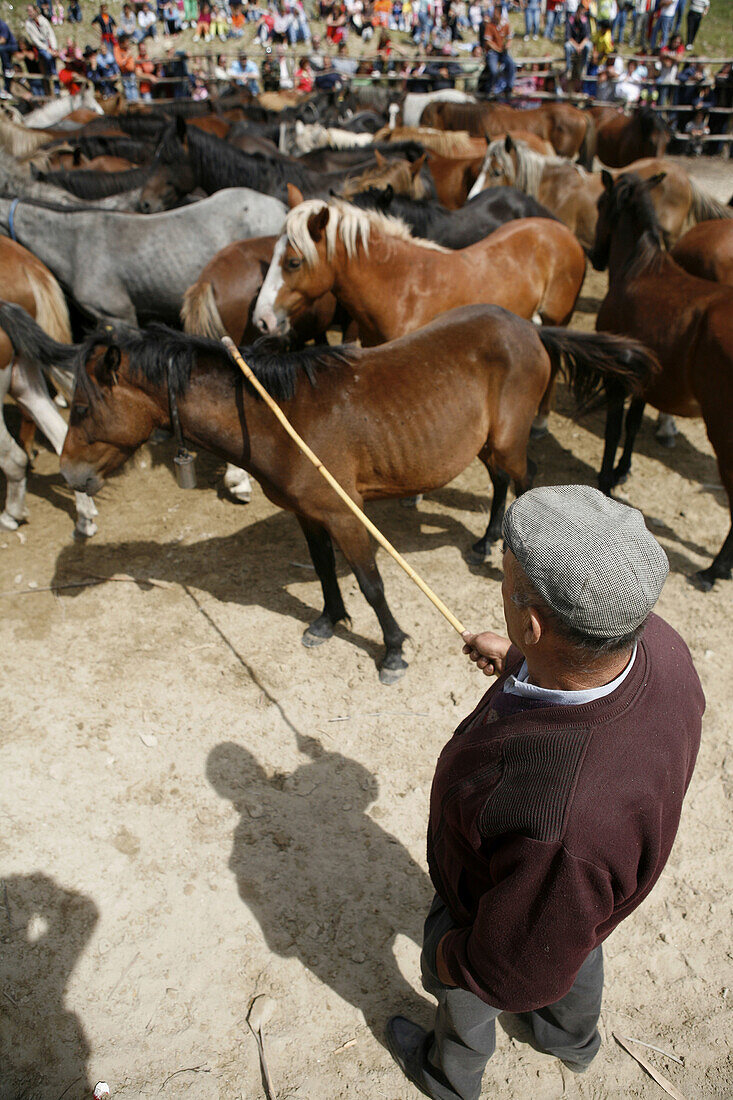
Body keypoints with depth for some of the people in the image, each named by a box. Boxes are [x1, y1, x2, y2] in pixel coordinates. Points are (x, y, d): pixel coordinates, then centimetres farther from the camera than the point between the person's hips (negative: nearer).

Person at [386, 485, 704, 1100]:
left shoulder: (557, 823, -51)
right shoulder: (650, 639, -30)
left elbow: (524, 969, -30)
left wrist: (450, 958, -11)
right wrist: (521, 660, 3)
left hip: (517, 909, -5)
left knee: (463, 989, 30)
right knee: (578, 957, 37)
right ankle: (574, 1040, 73)